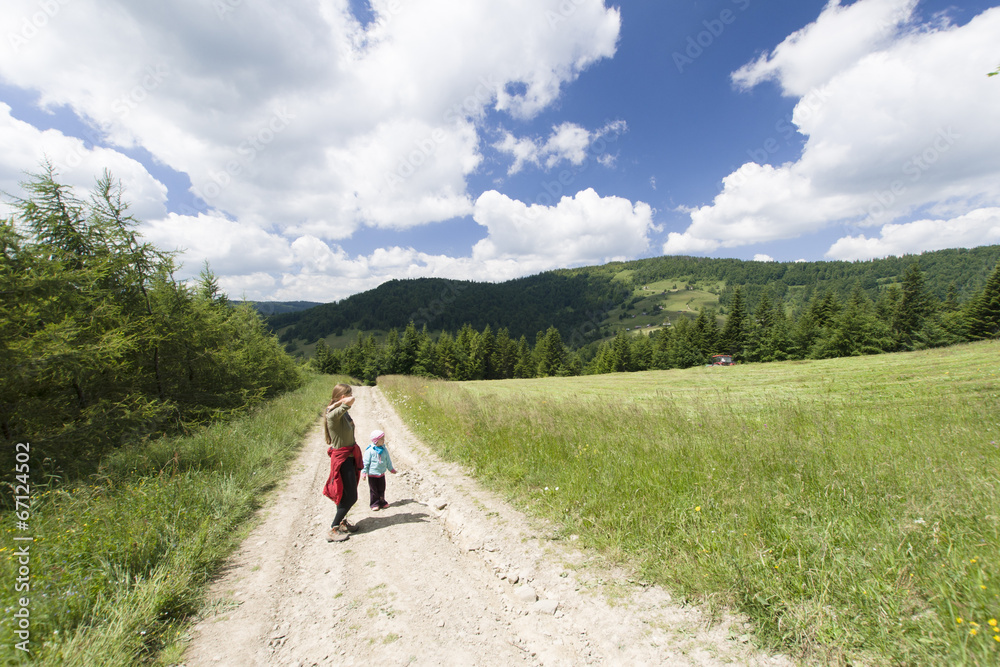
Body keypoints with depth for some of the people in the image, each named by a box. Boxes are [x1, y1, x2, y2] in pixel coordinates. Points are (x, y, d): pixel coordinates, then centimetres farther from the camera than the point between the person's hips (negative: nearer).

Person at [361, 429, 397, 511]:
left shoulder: (384, 450, 0)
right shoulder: (370, 450, -16)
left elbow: (388, 460, 13)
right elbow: (366, 462, -11)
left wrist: (391, 469, 20)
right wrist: (364, 472, -15)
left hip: (382, 473, 5)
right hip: (372, 474, -5)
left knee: (382, 489, 13)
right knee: (373, 490, 5)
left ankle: (382, 502, 26)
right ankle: (374, 504, 17)